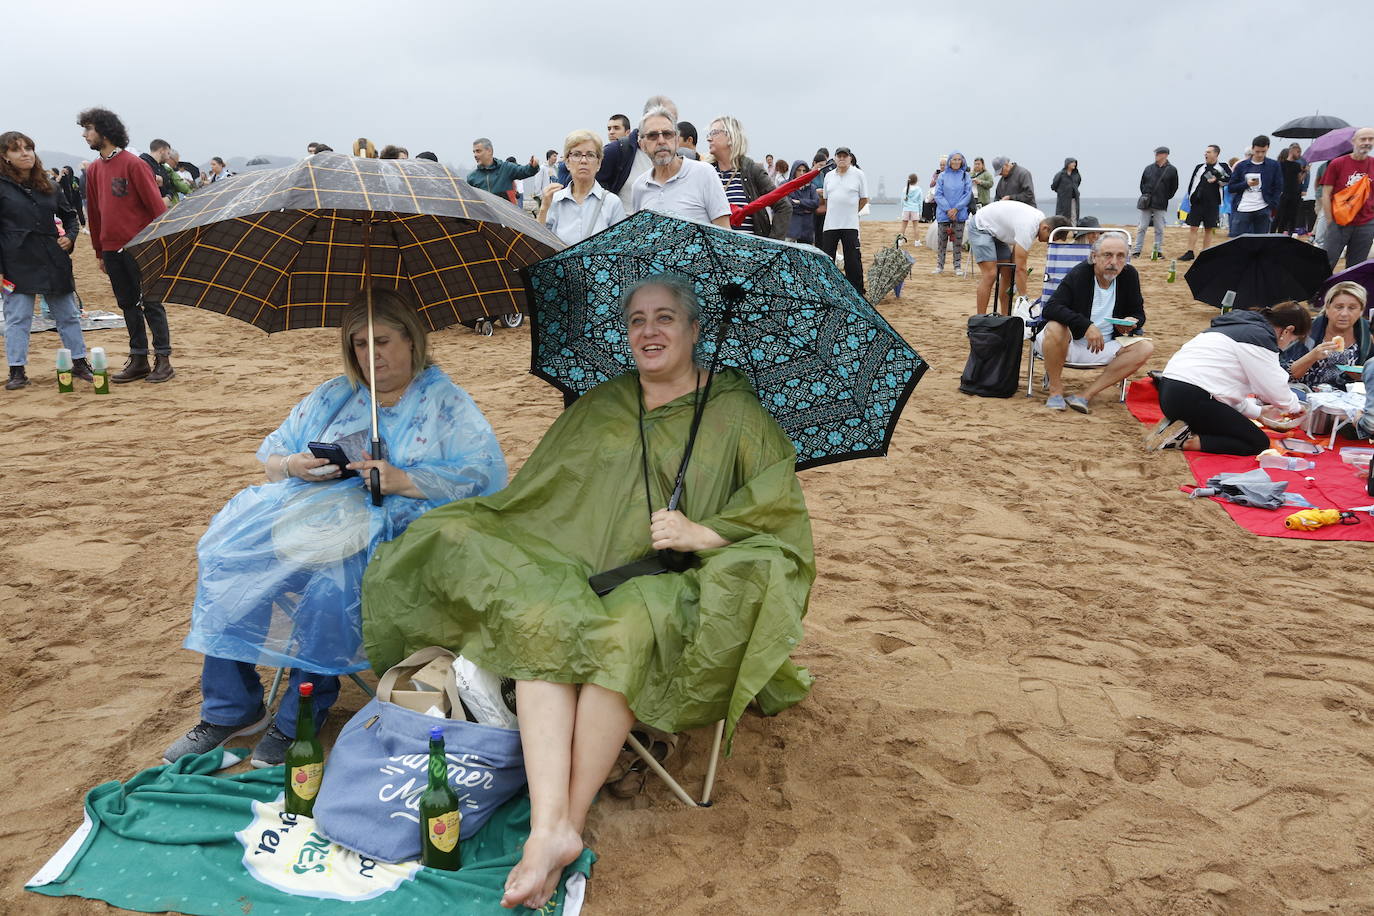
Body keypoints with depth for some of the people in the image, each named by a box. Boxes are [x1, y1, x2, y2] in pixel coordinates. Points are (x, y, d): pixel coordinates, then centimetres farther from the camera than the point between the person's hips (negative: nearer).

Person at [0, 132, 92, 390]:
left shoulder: (48, 187, 10)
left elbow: (70, 216, 23)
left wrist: (70, 236, 2)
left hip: (54, 262, 4)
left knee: (68, 315, 10)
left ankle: (79, 363, 20)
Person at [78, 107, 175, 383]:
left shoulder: (132, 164, -9)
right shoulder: (94, 169, 12)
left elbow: (156, 205, -10)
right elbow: (93, 212, 16)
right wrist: (99, 251, 15)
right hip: (111, 249, 7)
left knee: (151, 303, -1)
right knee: (128, 305, 9)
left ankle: (163, 359, 5)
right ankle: (138, 359, 15)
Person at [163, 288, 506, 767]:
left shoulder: (445, 401, 5)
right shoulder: (332, 396, 22)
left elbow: (481, 477, -8)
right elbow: (270, 456, 21)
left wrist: (403, 480, -18)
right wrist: (294, 465, -3)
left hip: (394, 522, -5)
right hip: (311, 508, 6)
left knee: (331, 575, -35)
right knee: (228, 556, -18)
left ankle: (299, 719, -18)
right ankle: (229, 709, -6)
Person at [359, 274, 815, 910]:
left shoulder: (733, 410, 9)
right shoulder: (596, 408, 19)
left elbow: (779, 505, 0)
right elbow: (532, 495, 18)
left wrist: (704, 533, -16)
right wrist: (454, 526, 4)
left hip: (676, 586, -3)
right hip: (586, 570, 3)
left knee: (624, 630, -36)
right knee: (539, 620, -31)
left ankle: (571, 818, -25)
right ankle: (548, 827, -37)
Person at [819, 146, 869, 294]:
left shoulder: (858, 175, 0)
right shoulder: (829, 176, 11)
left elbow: (864, 199, 3)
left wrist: (852, 212, 5)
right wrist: (833, 212, 13)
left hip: (850, 225, -4)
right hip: (830, 224, 4)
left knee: (853, 259, -4)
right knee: (826, 258, 6)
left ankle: (857, 291, 4)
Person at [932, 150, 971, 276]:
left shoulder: (965, 175, 5)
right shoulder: (943, 176, 3)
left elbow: (968, 194, 1)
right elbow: (938, 195, 0)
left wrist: (956, 209, -11)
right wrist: (948, 209, -11)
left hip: (959, 213, 0)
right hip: (943, 213, 0)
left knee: (958, 240, 2)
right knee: (941, 240, 3)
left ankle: (958, 267, 8)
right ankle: (939, 266, 11)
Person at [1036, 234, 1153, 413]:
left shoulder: (1129, 275, 0)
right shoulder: (1079, 274, -13)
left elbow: (1138, 314, 12)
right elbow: (1051, 308, -26)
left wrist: (1131, 322, -14)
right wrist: (1086, 326, -36)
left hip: (1104, 346, 4)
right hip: (1069, 342, -4)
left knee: (1145, 348, -19)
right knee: (1055, 328, -36)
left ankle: (1085, 396, -25)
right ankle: (1055, 390, -16)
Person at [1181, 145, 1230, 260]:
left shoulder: (1223, 167, 3)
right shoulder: (1199, 167, 8)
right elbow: (1191, 184, 10)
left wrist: (1217, 180, -14)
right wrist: (1191, 199, 2)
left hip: (1212, 204, -1)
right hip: (1197, 202, 1)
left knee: (1209, 229, 5)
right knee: (1193, 227, -2)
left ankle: (1204, 253, 12)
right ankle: (1190, 252, 2)